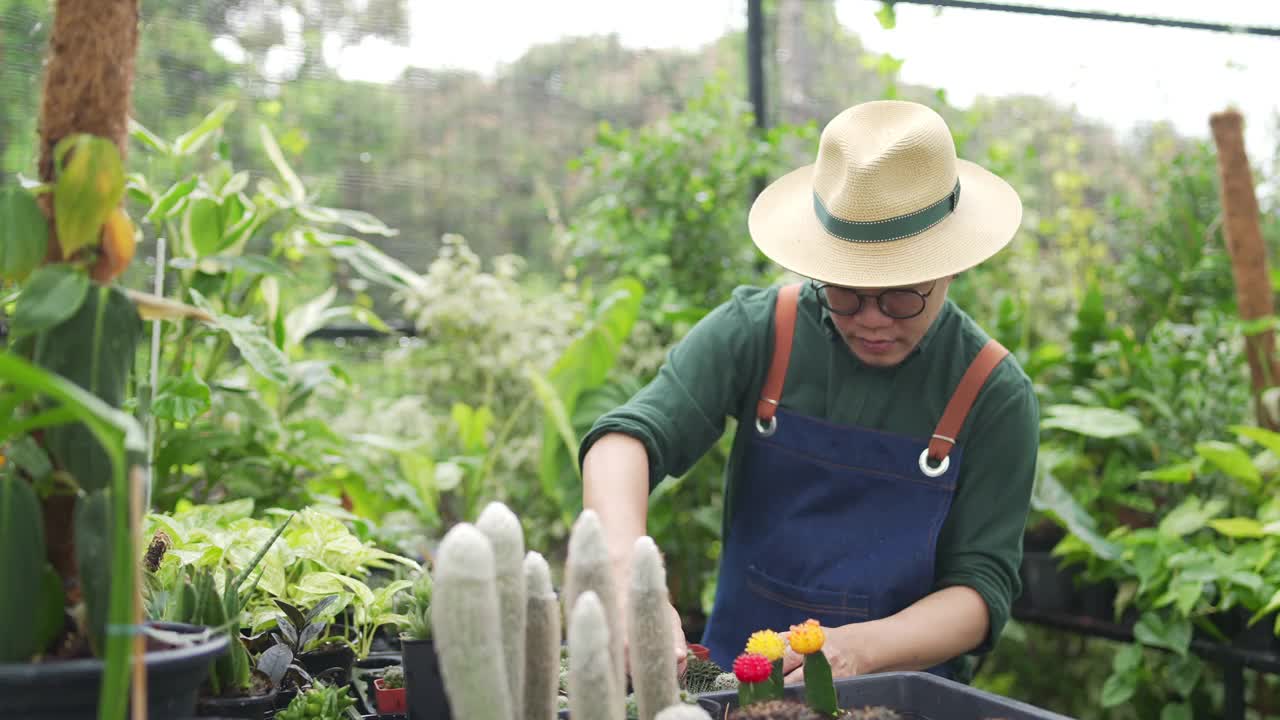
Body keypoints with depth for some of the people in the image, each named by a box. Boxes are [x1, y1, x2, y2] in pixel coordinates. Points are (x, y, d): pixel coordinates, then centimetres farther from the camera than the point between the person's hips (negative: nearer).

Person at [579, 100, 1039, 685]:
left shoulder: (994, 394, -6)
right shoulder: (758, 332, -5)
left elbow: (982, 583, -6)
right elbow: (627, 438, -16)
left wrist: (859, 649, -25)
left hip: (904, 691, 1)